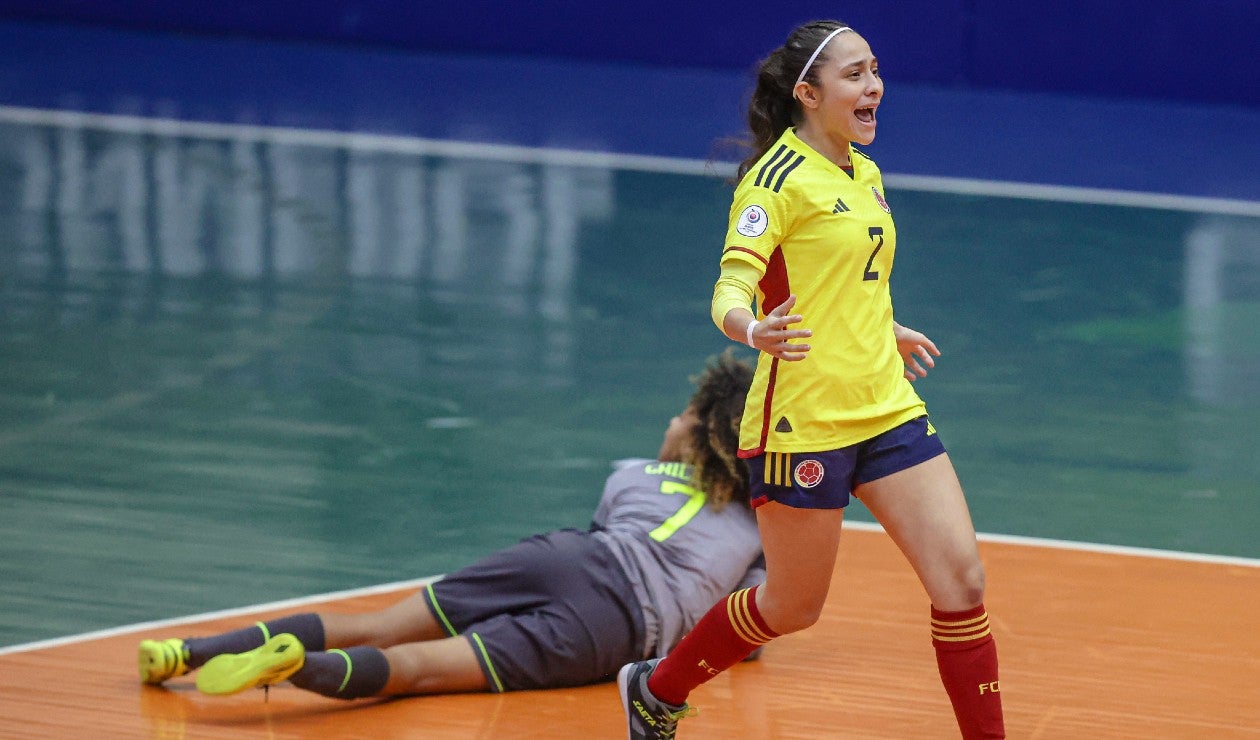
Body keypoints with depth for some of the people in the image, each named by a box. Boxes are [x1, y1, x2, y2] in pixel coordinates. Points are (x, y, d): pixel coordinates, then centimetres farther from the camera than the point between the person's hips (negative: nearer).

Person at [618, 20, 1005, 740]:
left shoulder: (865, 174, 12)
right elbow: (732, 287, -23)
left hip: (888, 411, 7)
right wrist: (752, 329, -44)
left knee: (962, 580, -5)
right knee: (794, 606, 7)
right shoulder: (779, 176, -12)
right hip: (804, 426, -7)